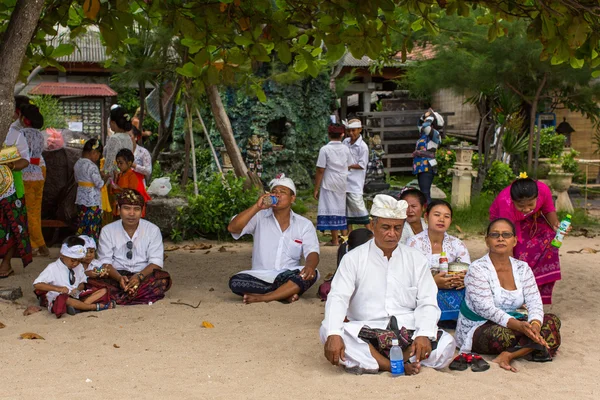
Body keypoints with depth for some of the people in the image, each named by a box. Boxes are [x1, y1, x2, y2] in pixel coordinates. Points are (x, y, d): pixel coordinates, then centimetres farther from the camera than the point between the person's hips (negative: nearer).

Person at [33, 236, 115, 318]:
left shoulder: (79, 267, 11)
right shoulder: (52, 268, -6)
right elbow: (36, 284, -13)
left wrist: (78, 289, -8)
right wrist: (58, 288, -24)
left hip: (77, 297, 6)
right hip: (59, 299, -6)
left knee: (103, 291, -9)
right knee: (65, 300, -43)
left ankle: (77, 307, -31)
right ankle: (96, 306, -30)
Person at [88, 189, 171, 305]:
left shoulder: (153, 230, 2)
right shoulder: (107, 231, 3)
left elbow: (156, 262, -4)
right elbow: (105, 262, -2)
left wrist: (139, 276, -25)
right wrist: (119, 278, -23)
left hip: (144, 277, 0)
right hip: (116, 276, 0)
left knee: (163, 279, -32)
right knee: (94, 280, -30)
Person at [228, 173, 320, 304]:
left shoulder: (304, 225, 4)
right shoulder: (259, 217, 3)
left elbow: (312, 252, -8)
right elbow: (232, 228, -11)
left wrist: (310, 266, -32)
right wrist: (256, 207, -19)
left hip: (289, 278, 0)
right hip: (260, 277, 0)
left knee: (311, 274, -31)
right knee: (235, 282, -29)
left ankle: (261, 297, -26)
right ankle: (286, 293, -23)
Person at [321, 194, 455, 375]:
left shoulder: (416, 260, 11)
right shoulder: (353, 259, 5)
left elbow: (427, 303, 4)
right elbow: (337, 299, -7)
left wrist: (424, 335, -17)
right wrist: (333, 334, -26)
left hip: (407, 333, 2)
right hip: (365, 332, -1)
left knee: (446, 344, -27)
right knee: (327, 331, -31)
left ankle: (365, 361, -21)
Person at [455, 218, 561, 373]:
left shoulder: (522, 268, 6)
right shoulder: (477, 269, -13)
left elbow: (534, 301, -5)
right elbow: (485, 308, -24)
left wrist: (535, 325, -29)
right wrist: (518, 325, -37)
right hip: (477, 328, -7)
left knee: (552, 321, -15)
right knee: (501, 335, -40)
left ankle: (508, 355, -26)